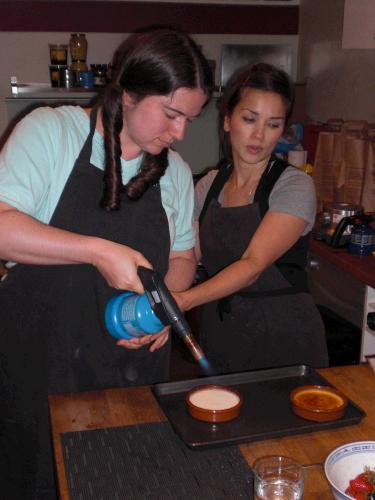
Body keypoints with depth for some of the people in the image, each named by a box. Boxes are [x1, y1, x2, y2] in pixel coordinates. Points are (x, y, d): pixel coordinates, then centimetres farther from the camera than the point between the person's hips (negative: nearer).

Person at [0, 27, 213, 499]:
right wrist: (99, 251, -27)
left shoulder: (175, 172, 4)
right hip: (40, 359, -3)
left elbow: (182, 256, 13)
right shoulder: (49, 131, -10)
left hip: (134, 364, 4)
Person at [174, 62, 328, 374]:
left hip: (283, 339, -4)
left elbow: (253, 266, -24)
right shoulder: (209, 186, 3)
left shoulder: (295, 187, -13)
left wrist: (183, 300, -36)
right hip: (218, 334, 5)